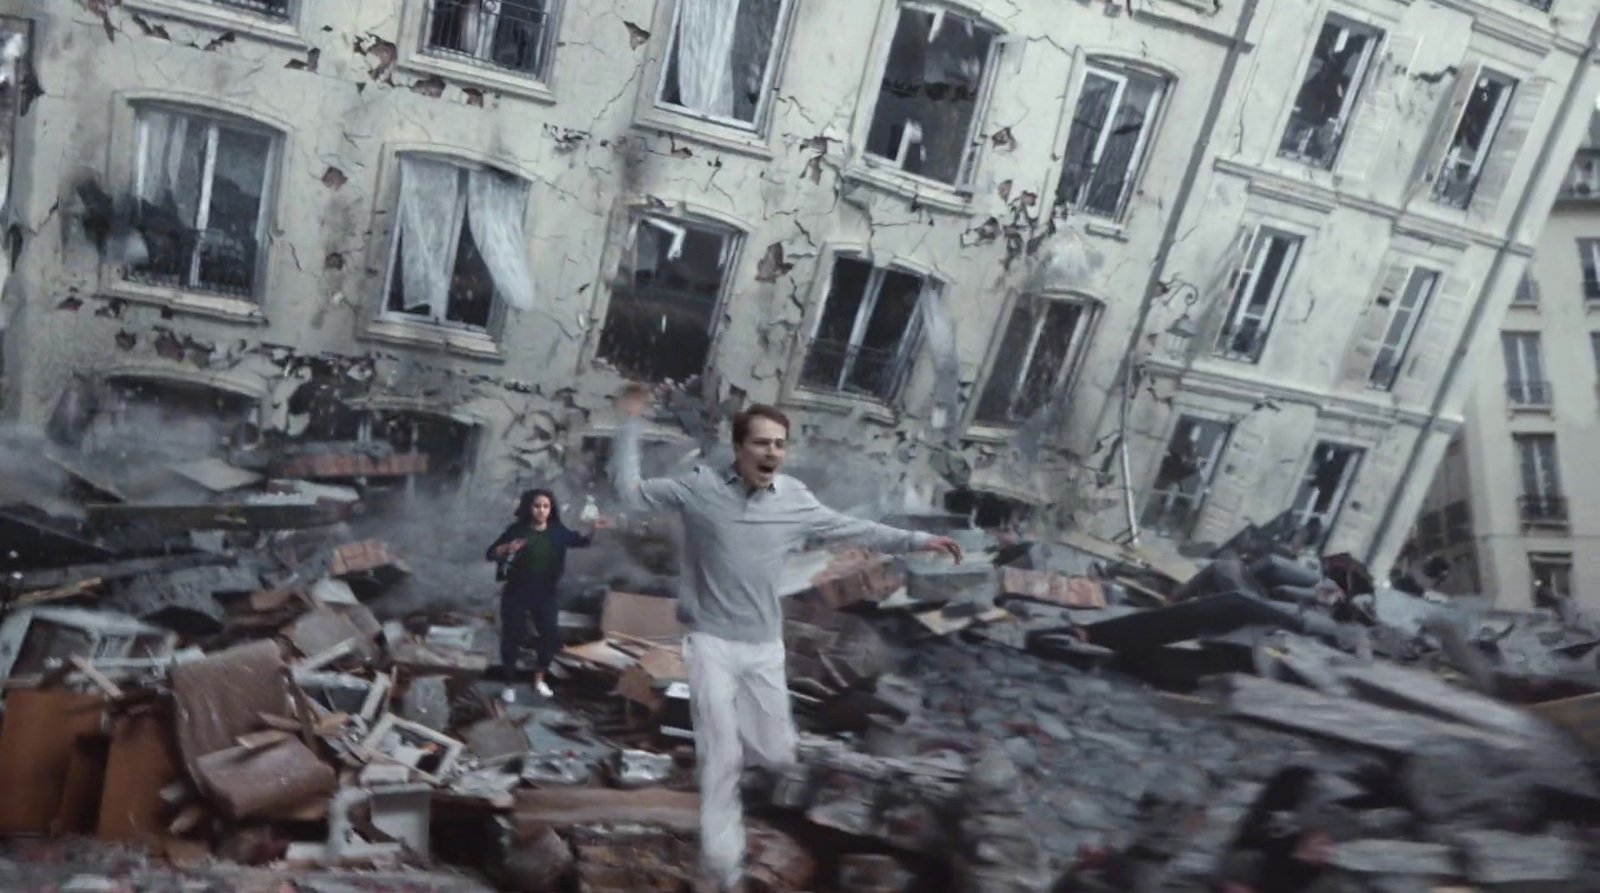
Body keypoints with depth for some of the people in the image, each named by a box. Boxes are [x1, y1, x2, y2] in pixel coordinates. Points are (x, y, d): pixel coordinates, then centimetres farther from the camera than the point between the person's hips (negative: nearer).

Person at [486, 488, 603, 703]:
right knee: (512, 637, 3)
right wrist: (508, 548, -32)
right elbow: (491, 554, -12)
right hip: (516, 594, -3)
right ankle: (510, 684, 20)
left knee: (551, 636, 6)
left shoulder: (557, 531, -3)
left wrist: (594, 530, -27)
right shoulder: (517, 530, -11)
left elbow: (583, 542, -7)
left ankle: (539, 679, 28)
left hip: (545, 594, 3)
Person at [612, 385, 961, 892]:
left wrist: (915, 541, 7)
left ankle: (717, 733, 41)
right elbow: (631, 494, -3)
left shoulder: (795, 499, -2)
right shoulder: (700, 487, -10)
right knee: (723, 761, -6)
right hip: (711, 642, -3)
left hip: (765, 647, 4)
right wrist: (629, 425, -8)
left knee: (777, 756, 7)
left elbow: (851, 529, 8)